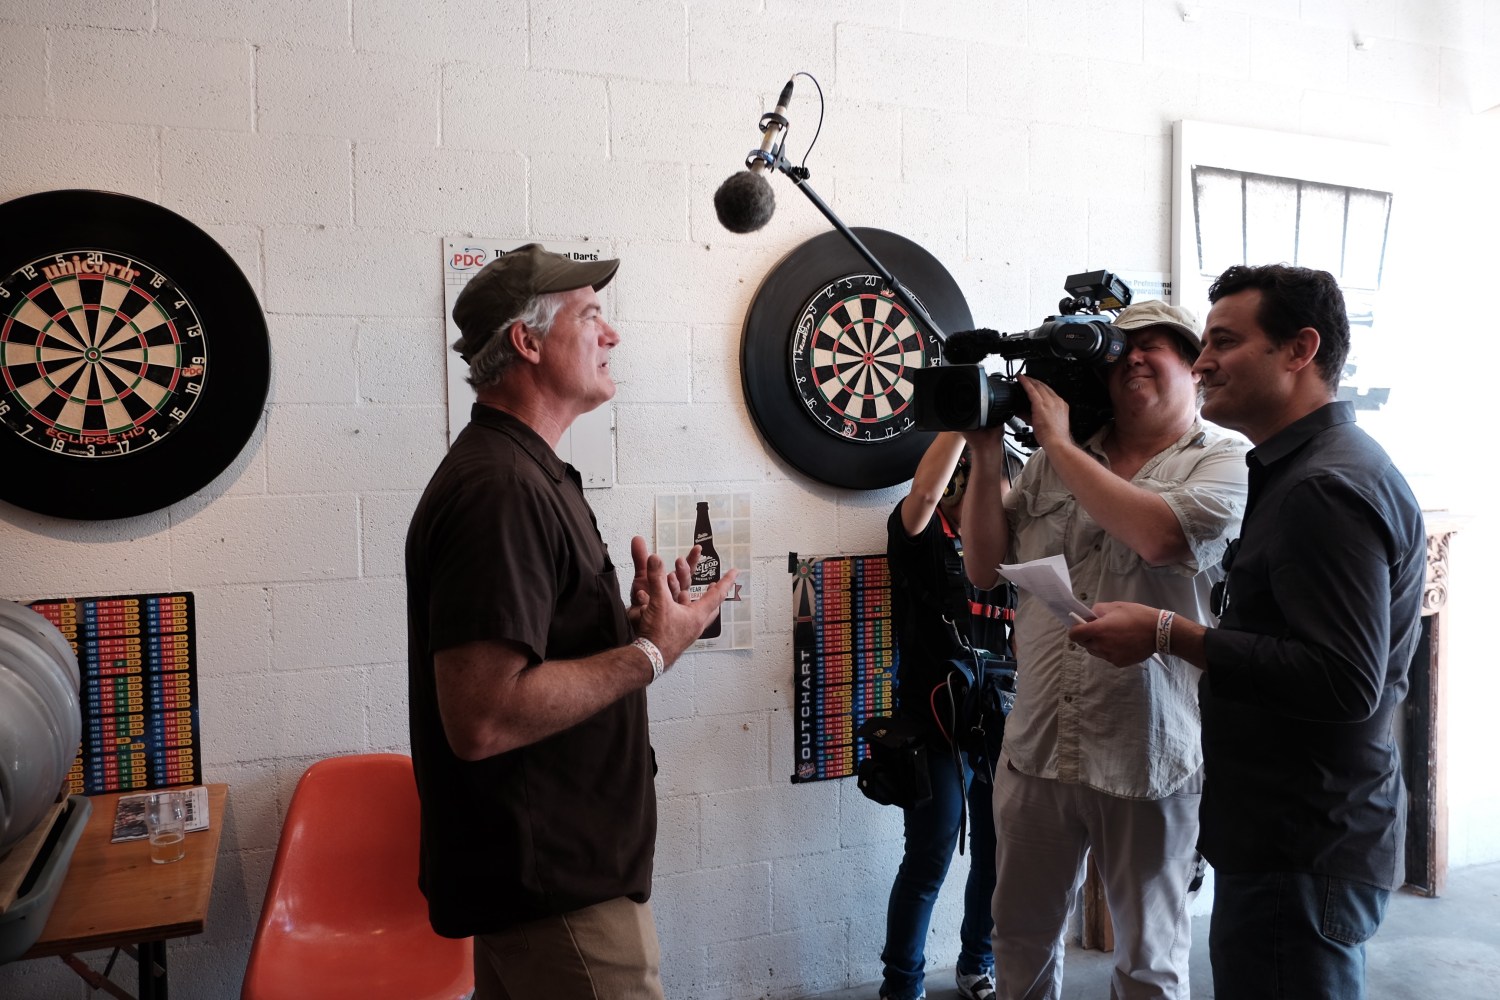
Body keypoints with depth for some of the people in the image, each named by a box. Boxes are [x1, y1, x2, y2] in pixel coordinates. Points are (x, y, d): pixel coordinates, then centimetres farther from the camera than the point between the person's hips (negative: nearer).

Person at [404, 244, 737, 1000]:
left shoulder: (528, 475, 13)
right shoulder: (500, 490, -22)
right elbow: (481, 719, -29)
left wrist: (635, 623, 4)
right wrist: (650, 653, -21)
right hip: (555, 888, -10)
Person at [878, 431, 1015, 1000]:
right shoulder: (921, 536, -2)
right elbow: (923, 491, -23)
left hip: (1000, 723, 6)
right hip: (939, 725, -6)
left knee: (996, 857, 13)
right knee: (928, 863, -3)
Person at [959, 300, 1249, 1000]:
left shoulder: (1226, 463, -4)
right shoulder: (1056, 462, 9)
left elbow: (1159, 535, -25)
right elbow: (985, 567, 7)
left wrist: (1058, 442, -15)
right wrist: (985, 454, -3)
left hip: (1148, 757, -4)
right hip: (1035, 748, 4)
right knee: (1022, 938, 19)